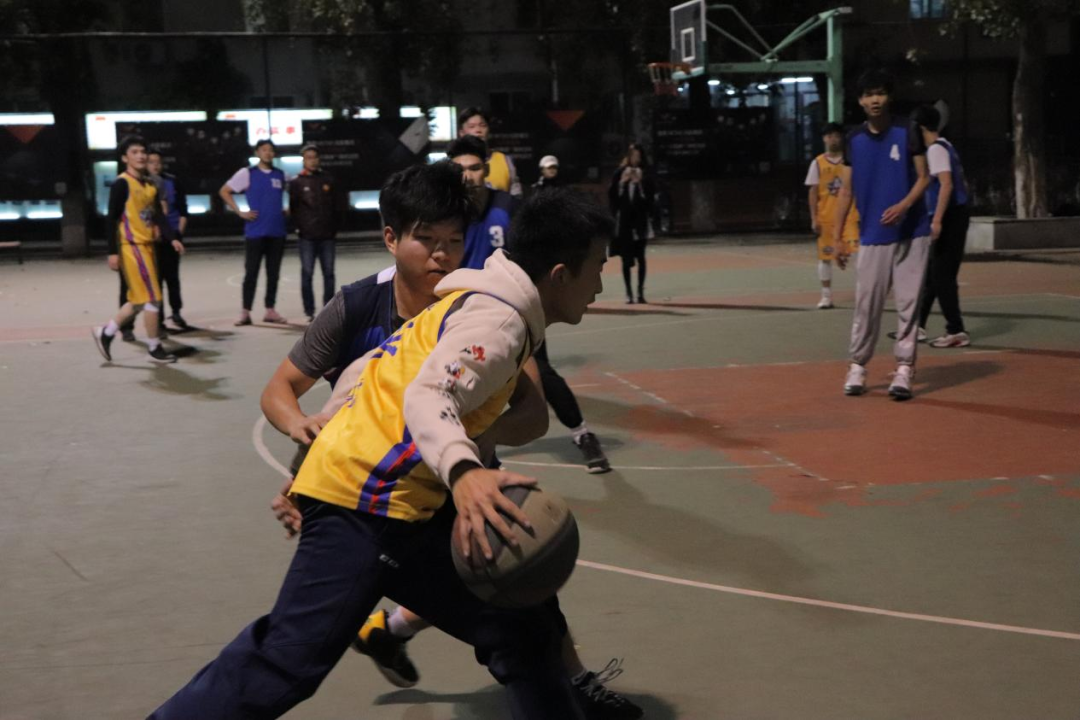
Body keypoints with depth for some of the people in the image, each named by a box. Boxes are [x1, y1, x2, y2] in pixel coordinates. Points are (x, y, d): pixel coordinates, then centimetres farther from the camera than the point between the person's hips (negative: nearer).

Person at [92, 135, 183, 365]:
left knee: (139, 299, 13)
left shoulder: (150, 185, 13)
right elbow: (112, 219, -13)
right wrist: (113, 252, -16)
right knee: (152, 297, -6)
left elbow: (158, 216, 13)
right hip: (132, 246, -8)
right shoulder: (121, 184, -11)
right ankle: (154, 348, 4)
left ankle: (105, 333, 24)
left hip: (147, 245, 8)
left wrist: (171, 238, -1)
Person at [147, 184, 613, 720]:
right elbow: (428, 398, -28)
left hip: (396, 500, 10)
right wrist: (463, 473, -45)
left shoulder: (479, 304, 18)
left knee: (517, 629, 11)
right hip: (366, 498, -10)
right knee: (287, 661, -13)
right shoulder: (498, 319, -11)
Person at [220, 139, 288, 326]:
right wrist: (240, 212, -6)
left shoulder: (280, 175, 10)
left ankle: (270, 311, 15)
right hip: (255, 231, -3)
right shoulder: (247, 173, 0)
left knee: (273, 273, 7)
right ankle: (246, 312, 3)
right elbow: (224, 191, 2)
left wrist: (286, 211, 7)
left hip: (277, 231, 3)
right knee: (251, 272, -2)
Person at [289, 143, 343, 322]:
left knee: (329, 273, 5)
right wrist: (300, 226, -3)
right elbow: (292, 208, 1)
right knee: (307, 274, -1)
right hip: (307, 237, -2)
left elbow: (338, 205, 12)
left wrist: (333, 226, 9)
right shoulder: (296, 182, 1)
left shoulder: (328, 180, 8)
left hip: (327, 235, 2)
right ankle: (309, 311, 4)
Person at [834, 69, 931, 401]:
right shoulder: (854, 139, 5)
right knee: (866, 303, 2)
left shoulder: (908, 132, -2)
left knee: (908, 302, -2)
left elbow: (923, 177, -1)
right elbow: (846, 190, 8)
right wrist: (837, 236, 4)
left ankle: (904, 368, 2)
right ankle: (858, 365, 14)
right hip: (872, 235, 2)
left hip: (911, 233, -2)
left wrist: (904, 205, -19)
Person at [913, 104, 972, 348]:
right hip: (956, 215, 10)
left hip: (949, 218, -10)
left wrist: (937, 220, -26)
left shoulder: (936, 149, -12)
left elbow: (946, 184, -22)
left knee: (942, 276, -7)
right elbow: (959, 182, 22)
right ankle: (918, 324, 22)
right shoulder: (946, 147, 17)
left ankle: (956, 331, -6)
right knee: (932, 273, 15)